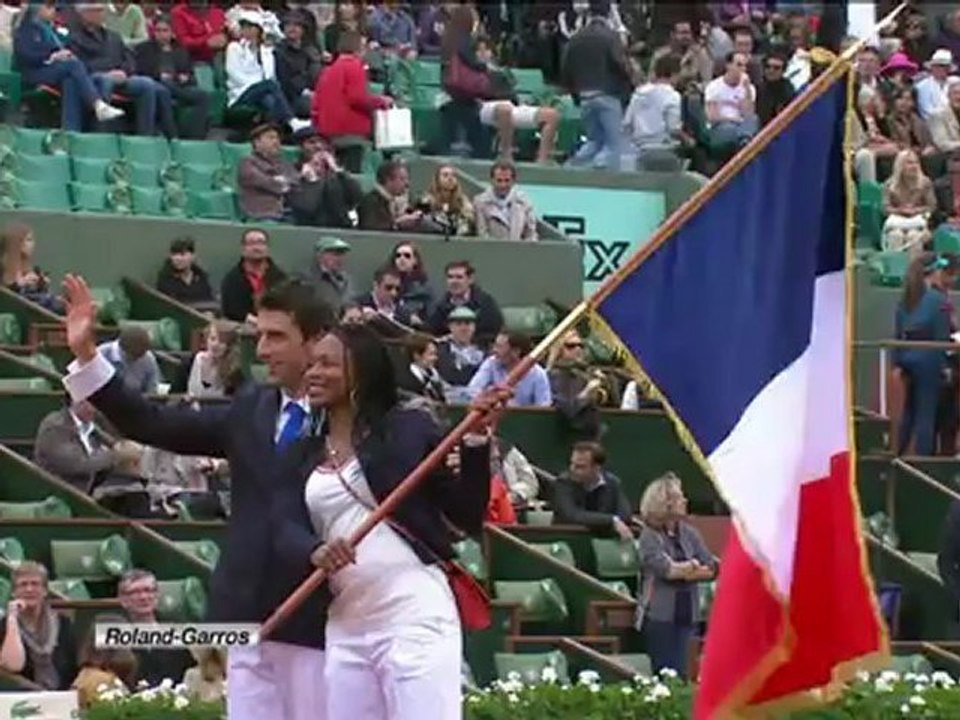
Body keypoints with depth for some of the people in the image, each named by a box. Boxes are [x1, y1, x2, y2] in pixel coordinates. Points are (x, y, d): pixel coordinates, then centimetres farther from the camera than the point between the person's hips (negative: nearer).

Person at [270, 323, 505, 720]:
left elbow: (467, 516, 0)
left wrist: (476, 444, -12)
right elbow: (285, 530, -1)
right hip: (345, 626, 6)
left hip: (415, 616, -6)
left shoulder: (409, 429, 3)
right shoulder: (301, 456, 15)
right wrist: (315, 552, -23)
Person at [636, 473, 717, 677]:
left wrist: (680, 571, -13)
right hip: (660, 615, -4)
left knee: (681, 674, 2)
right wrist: (689, 568, -4)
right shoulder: (649, 537, -5)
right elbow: (665, 568, -19)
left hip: (687, 615, 4)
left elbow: (712, 568, 1)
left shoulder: (689, 533, 9)